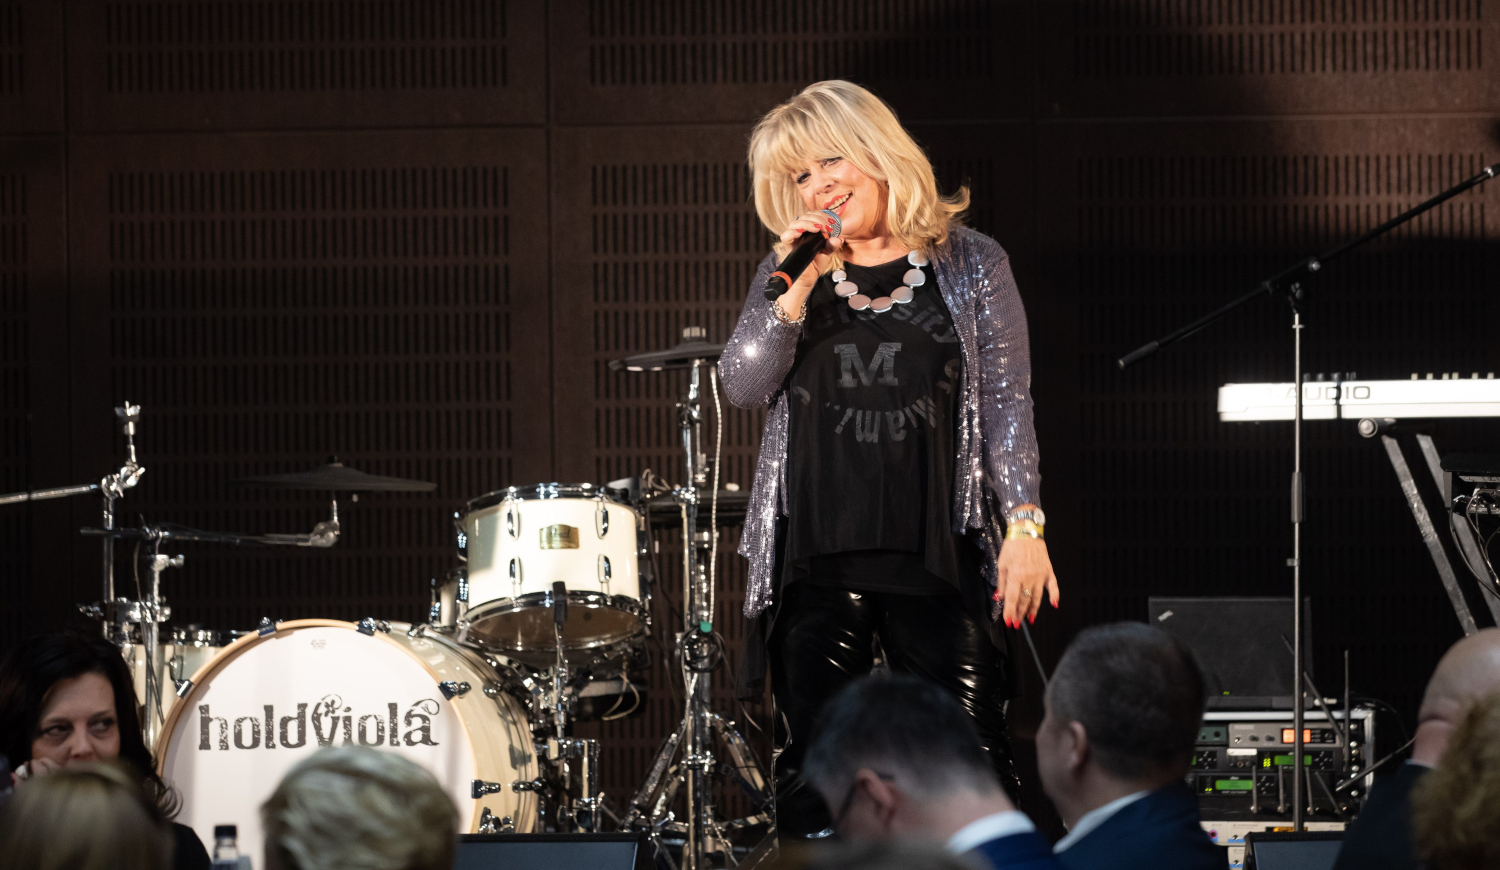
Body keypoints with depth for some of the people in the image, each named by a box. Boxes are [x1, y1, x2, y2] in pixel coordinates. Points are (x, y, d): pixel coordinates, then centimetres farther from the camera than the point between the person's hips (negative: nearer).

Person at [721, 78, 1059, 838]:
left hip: (939, 553, -2)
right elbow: (743, 386, 0)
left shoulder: (971, 266, 5)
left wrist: (1023, 523, -5)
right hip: (816, 557, 2)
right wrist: (797, 291, -12)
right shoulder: (788, 274, 13)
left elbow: (1008, 404, 4)